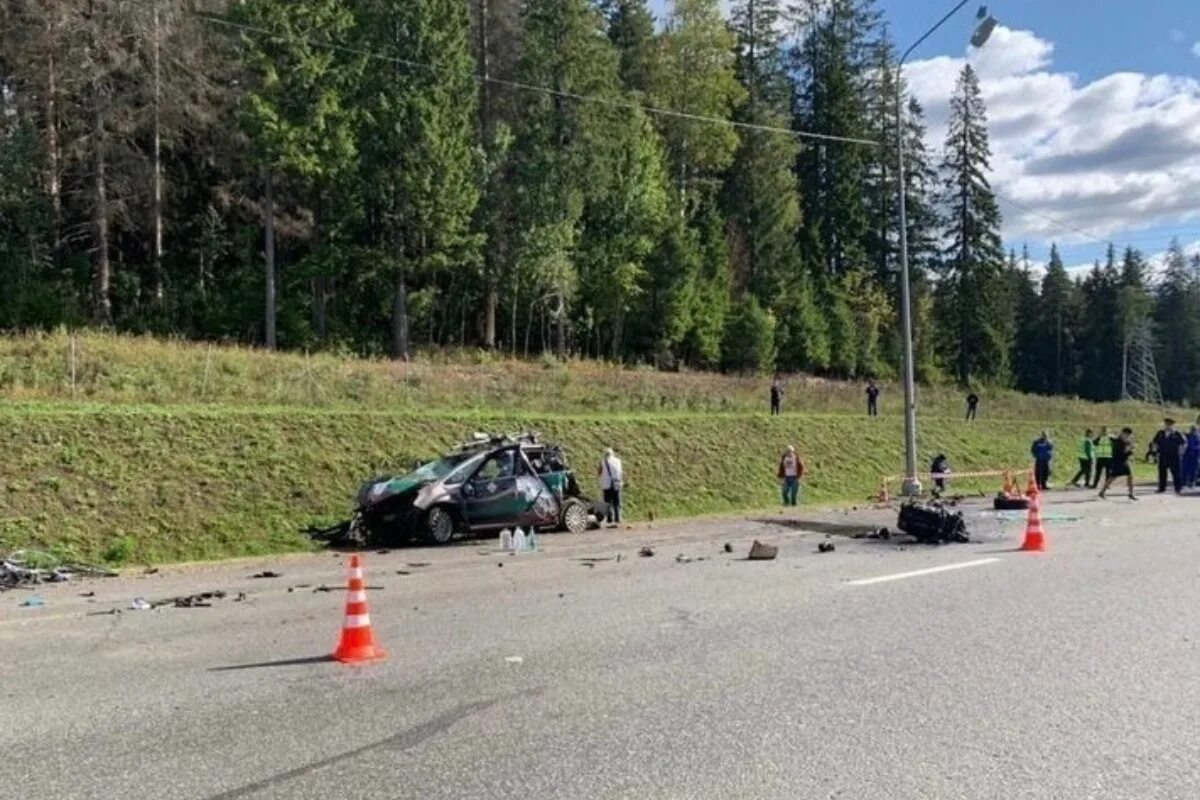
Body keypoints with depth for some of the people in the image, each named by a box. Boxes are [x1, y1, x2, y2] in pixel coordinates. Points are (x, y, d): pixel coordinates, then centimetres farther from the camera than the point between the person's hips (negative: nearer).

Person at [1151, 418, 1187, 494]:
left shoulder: (1177, 434, -4)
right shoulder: (1160, 434, 5)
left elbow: (1184, 444, 1)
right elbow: (1154, 442, 18)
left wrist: (1180, 452, -3)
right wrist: (1155, 449, 7)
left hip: (1174, 457, -3)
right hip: (1163, 457, 3)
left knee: (1176, 473, 1)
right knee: (1162, 473, 7)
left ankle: (1178, 488, 11)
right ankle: (1162, 488, 14)